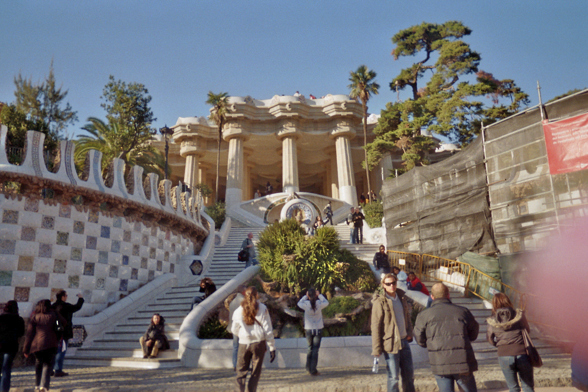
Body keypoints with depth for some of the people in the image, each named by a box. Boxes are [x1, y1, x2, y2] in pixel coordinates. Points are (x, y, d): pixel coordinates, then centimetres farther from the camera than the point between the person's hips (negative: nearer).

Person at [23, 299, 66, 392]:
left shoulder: (34, 317, 4)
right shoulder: (54, 314, 5)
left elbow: (29, 334, 2)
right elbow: (64, 322, 17)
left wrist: (26, 349, 5)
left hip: (37, 345, 1)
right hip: (50, 345, -1)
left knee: (38, 364, 21)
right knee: (47, 364, 8)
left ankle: (37, 385, 26)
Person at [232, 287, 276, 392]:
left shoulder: (239, 311, -1)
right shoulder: (262, 309, -6)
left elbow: (234, 330, 8)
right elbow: (268, 330, -6)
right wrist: (272, 347, 0)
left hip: (244, 344, 1)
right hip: (259, 343, -1)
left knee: (241, 371, 11)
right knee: (255, 372, 11)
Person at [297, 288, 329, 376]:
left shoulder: (306, 304, -11)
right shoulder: (319, 304, -10)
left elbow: (299, 303, 11)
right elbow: (326, 302, 12)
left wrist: (305, 296, 13)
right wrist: (319, 295, 15)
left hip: (309, 330, 1)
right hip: (318, 329, -1)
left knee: (310, 348, 18)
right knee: (315, 349, 2)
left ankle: (308, 368, 25)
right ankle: (313, 370, 0)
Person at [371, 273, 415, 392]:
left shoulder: (401, 297, 6)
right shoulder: (380, 302, -13)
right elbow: (376, 326, -13)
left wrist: (409, 332, 7)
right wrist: (377, 349, -14)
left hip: (404, 341, 6)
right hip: (390, 343, -6)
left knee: (409, 373, 17)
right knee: (393, 376, 5)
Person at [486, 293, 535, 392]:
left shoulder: (492, 322, -4)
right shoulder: (519, 315, -5)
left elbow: (491, 341, 5)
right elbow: (527, 330, 9)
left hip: (504, 356, 0)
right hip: (522, 353, 0)